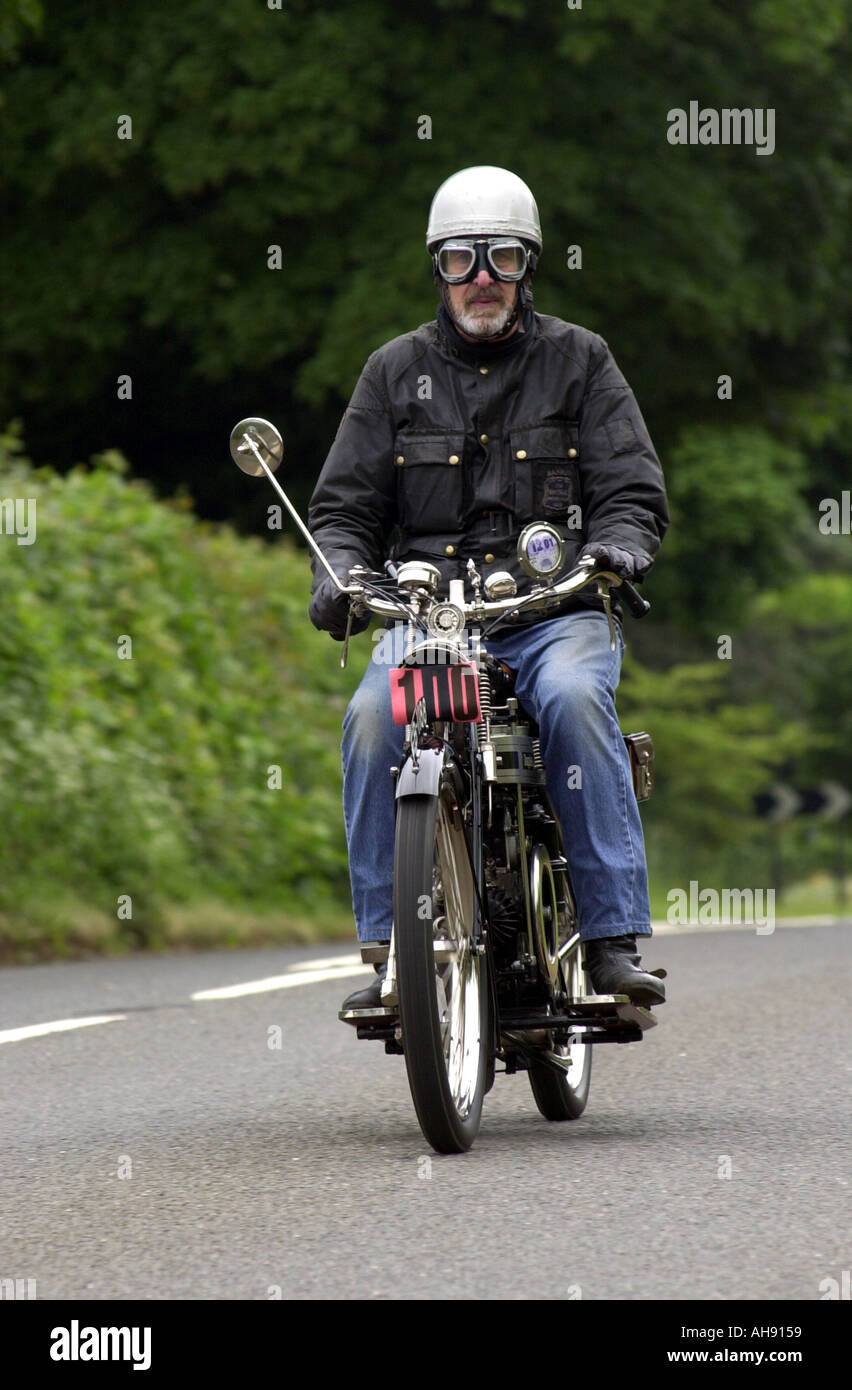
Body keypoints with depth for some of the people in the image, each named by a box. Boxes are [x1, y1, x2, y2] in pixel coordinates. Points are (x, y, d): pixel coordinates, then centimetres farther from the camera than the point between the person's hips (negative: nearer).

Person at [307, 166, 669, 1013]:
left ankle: (614, 937, -34)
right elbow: (346, 503, 13)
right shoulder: (396, 371, 15)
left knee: (573, 696, -34)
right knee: (373, 715, -29)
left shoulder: (578, 361, 12)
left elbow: (633, 488, 6)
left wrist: (618, 545, -17)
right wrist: (339, 570, -8)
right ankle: (388, 945, -23)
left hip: (554, 611, -1)